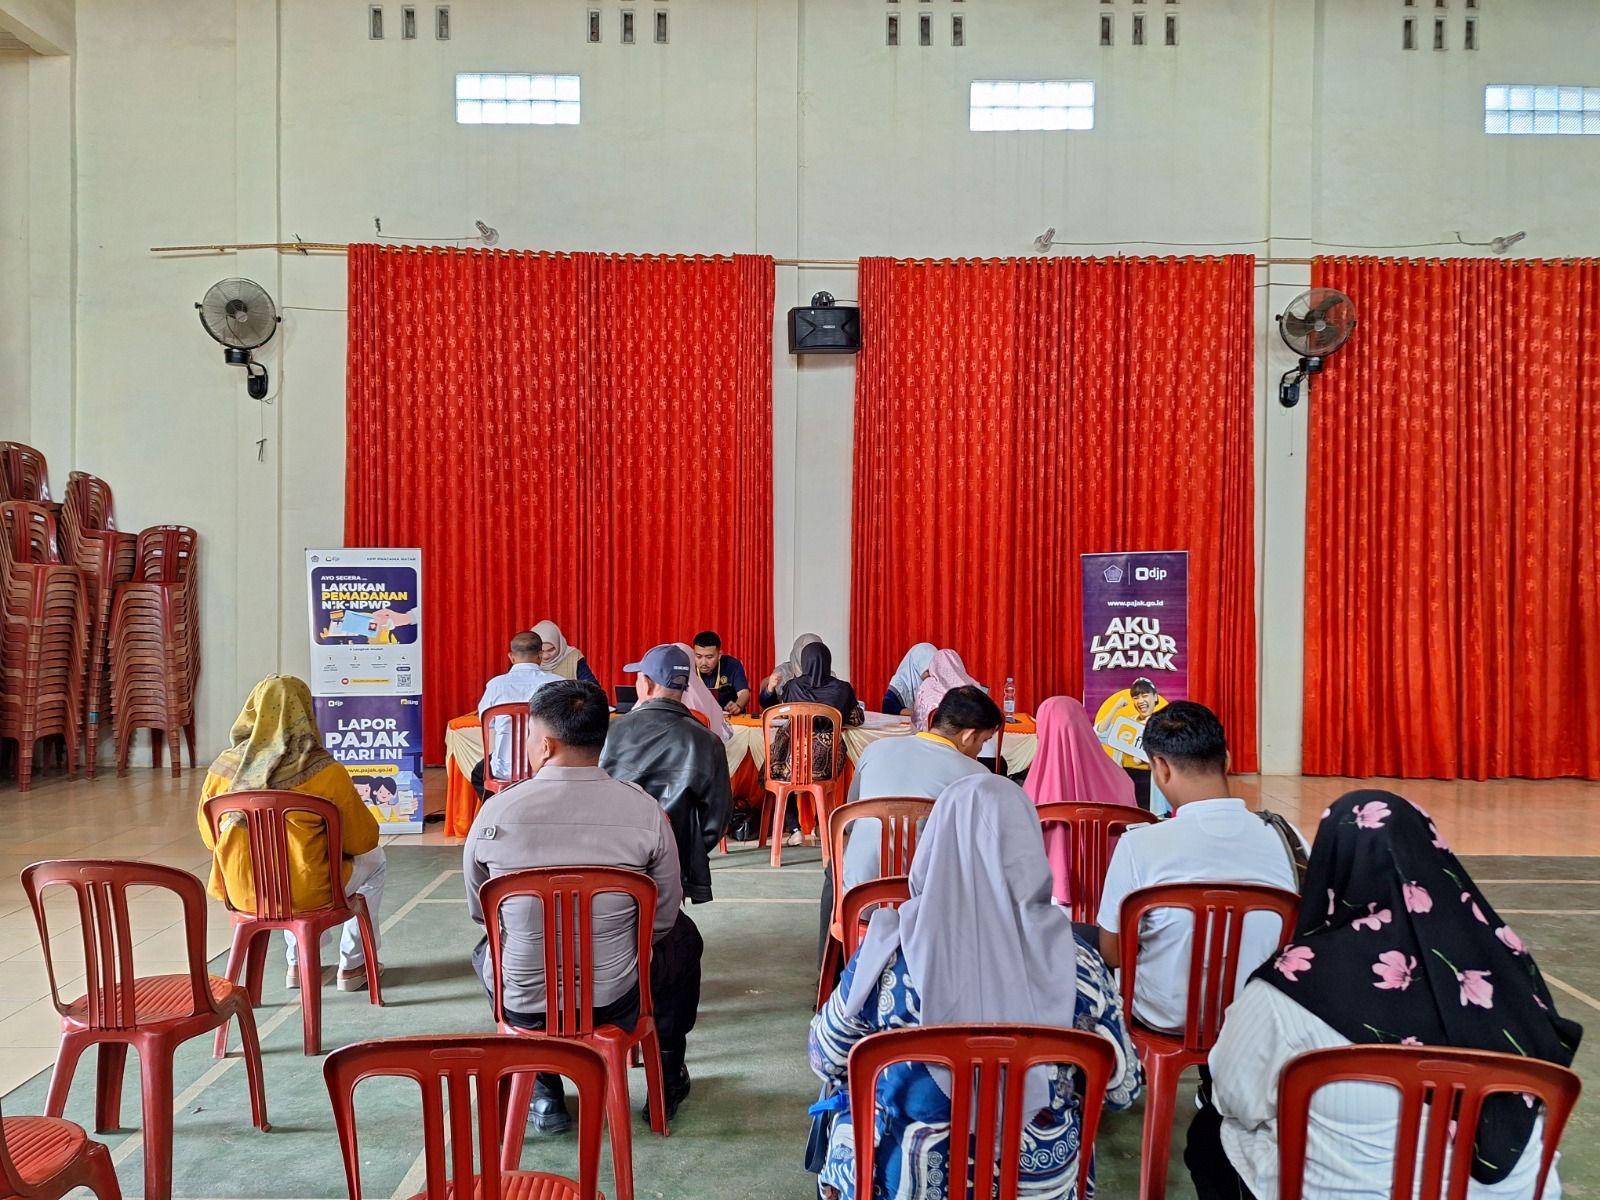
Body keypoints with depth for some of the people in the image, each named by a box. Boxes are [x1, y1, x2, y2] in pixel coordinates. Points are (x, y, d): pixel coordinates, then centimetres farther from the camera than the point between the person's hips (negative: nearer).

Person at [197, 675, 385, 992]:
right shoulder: (323, 771, -19)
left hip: (243, 895, 5)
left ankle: (298, 963, 41)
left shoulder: (222, 767, -7)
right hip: (306, 895, -5)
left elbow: (210, 836, 8)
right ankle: (352, 965, 28)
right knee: (372, 859, 24)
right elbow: (362, 838, -10)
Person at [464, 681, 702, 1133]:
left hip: (521, 1007, 1)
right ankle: (668, 1081, 40)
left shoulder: (495, 812, -15)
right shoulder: (645, 811, -16)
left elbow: (478, 912, 2)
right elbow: (663, 918, -4)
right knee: (682, 936, 30)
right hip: (616, 1004, -1)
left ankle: (543, 1095, 37)